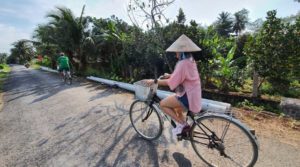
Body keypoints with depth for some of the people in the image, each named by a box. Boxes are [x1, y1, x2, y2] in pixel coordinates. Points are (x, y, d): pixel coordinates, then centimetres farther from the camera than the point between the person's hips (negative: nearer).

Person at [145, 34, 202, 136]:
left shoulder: (183, 63, -23)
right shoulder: (190, 61, 8)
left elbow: (171, 82, -25)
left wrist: (154, 81, -18)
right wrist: (170, 75, 15)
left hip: (188, 97, -10)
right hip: (193, 94, 10)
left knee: (163, 104, -5)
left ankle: (181, 124, 5)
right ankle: (184, 124, 36)